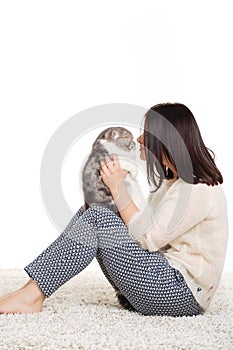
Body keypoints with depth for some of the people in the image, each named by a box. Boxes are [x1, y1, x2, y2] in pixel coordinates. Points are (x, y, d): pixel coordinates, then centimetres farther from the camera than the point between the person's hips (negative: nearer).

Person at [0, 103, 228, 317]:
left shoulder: (199, 189, -16)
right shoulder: (171, 179, 14)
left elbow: (147, 238, -19)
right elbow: (144, 227, 9)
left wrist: (118, 188, -14)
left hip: (183, 294, -9)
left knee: (97, 217, -20)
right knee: (90, 212, -1)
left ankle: (31, 296, -18)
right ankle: (30, 293, -9)